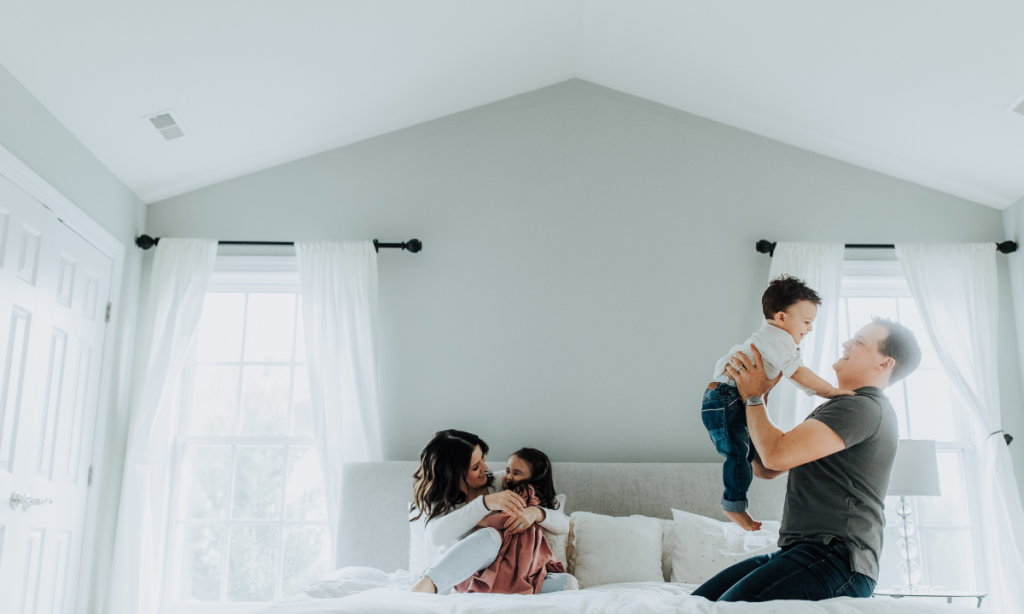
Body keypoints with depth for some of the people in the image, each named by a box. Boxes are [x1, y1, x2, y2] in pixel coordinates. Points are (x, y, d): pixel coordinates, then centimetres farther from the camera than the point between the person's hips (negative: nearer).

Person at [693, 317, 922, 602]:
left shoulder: (865, 407, -9)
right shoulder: (834, 409, 25)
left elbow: (776, 455, -19)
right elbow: (764, 468, 23)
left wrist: (754, 397, -2)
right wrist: (750, 393, 16)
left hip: (837, 557, -10)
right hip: (803, 551, 10)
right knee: (700, 599, -3)